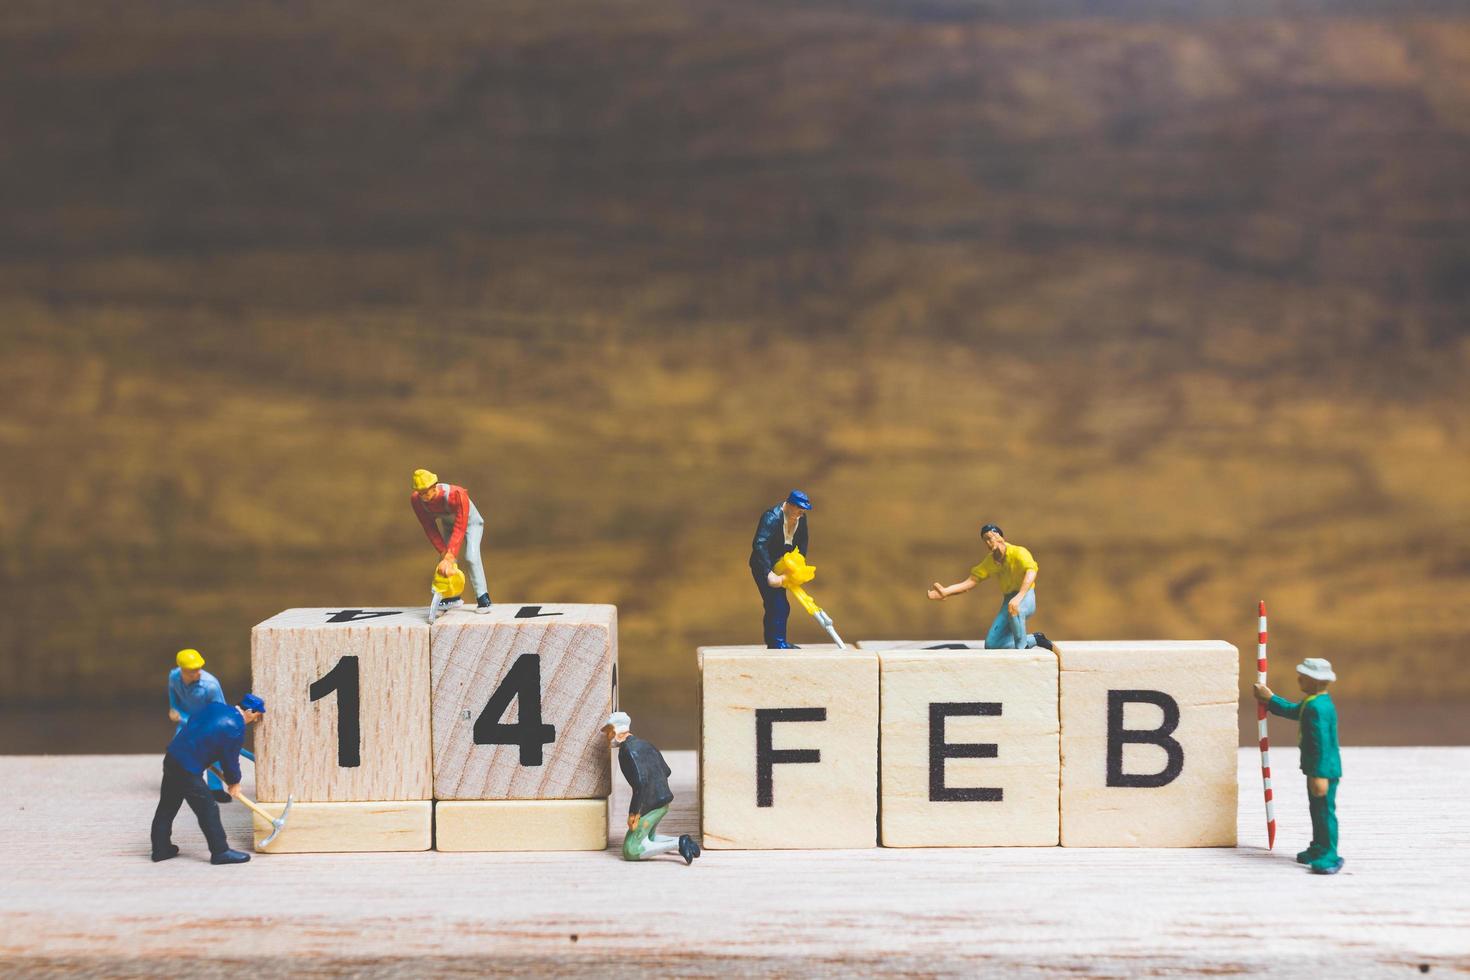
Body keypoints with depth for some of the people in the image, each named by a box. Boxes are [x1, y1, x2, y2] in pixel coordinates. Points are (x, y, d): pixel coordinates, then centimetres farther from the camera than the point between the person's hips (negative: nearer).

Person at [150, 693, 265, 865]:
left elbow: (191, 722, 20)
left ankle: (161, 849, 27)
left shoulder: (215, 706, 8)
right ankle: (220, 852, 6)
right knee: (208, 809, 0)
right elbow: (230, 759, -5)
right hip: (188, 769, -9)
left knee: (167, 806, 17)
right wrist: (234, 783, 12)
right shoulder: (236, 728, -14)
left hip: (172, 757, 9)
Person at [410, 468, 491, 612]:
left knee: (471, 557, -22)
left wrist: (449, 557, -45)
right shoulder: (416, 499, -26)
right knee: (443, 561, -4)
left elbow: (459, 528, -41)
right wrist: (443, 552, -24)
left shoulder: (456, 495, -42)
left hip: (469, 522, -5)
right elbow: (430, 528, -18)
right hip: (447, 524, 5)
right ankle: (452, 597, 10)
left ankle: (483, 598, -16)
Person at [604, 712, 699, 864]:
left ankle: (678, 844, -17)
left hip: (650, 804, -10)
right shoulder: (643, 744, 14)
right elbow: (666, 771, 20)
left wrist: (634, 813, -21)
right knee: (647, 839, 28)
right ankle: (680, 841, 8)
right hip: (664, 800, 10)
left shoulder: (628, 750, -16)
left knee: (631, 851, -7)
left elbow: (640, 781, -26)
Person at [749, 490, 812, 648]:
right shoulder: (771, 518, -29)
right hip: (763, 566, -8)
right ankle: (778, 644, -8)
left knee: (774, 606, 13)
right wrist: (769, 573, -42)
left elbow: (802, 540, 8)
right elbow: (759, 545, -37)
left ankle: (773, 644, 20)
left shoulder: (801, 518, -5)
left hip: (779, 565, 8)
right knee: (779, 605, -13)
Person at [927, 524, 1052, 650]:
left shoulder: (1018, 552, -15)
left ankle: (1022, 647, -23)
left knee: (1014, 608, -43)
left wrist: (1018, 597, -49)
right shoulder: (990, 561, 7)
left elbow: (1031, 573, -34)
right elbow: (971, 581, 5)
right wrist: (945, 591, -9)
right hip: (1008, 600, 7)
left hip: (1026, 598, -7)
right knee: (991, 645, -2)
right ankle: (1034, 639, 13)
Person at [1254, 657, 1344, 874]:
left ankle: (1329, 856, -2)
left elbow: (1322, 744, -27)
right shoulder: (1315, 702, 9)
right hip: (1318, 769, 11)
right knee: (1316, 810, 19)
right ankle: (1318, 849, 30)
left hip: (1324, 770, -11)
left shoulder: (1317, 708, -24)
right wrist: (1270, 700, 33)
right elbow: (1294, 711, 29)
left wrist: (1320, 775, -27)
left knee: (1325, 811, -6)